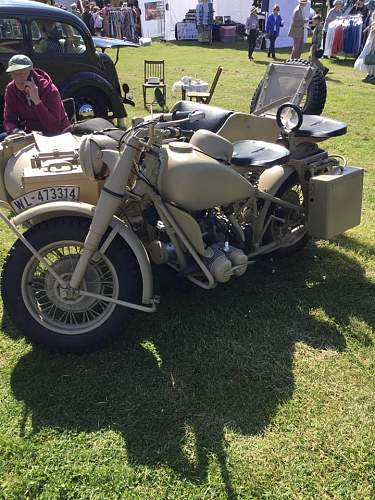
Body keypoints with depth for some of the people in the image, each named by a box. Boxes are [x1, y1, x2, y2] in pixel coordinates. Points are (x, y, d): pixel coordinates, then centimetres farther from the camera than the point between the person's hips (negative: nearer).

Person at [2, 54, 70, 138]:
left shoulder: (49, 90, -20)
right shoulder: (11, 89, -4)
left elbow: (54, 127, -28)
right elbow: (9, 120, -6)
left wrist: (37, 101, -35)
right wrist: (16, 132, -29)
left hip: (56, 134, -4)